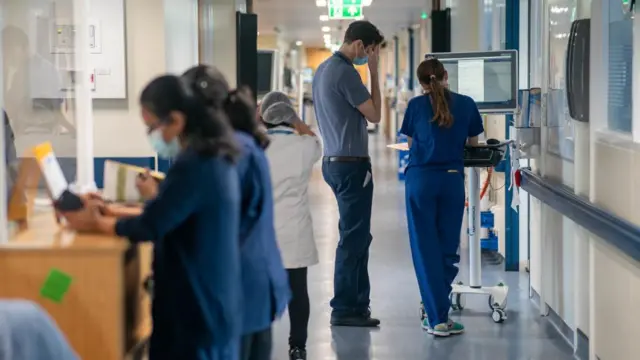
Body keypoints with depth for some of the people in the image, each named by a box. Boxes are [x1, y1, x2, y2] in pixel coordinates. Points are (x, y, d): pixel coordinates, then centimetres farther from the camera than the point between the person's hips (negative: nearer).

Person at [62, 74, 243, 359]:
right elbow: (166, 215, 15)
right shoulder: (213, 158, 9)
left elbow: (150, 227, -20)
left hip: (194, 306, -9)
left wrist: (97, 223, -4)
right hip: (212, 300, 9)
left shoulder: (194, 166, -22)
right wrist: (110, 212, 9)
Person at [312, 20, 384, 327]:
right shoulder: (345, 73, -18)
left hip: (333, 161, 10)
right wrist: (374, 72, -9)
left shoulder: (323, 69, 13)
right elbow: (374, 115, -12)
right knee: (353, 238, -4)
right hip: (351, 164, -10)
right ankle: (344, 309, 2)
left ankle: (357, 302, 21)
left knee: (357, 235, 16)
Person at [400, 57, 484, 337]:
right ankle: (437, 311, 12)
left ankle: (437, 318, -2)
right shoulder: (466, 104, 4)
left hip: (420, 179, -1)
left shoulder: (416, 105, 2)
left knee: (425, 248, 2)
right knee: (447, 248, 10)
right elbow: (473, 143, 15)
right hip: (452, 180, 1)